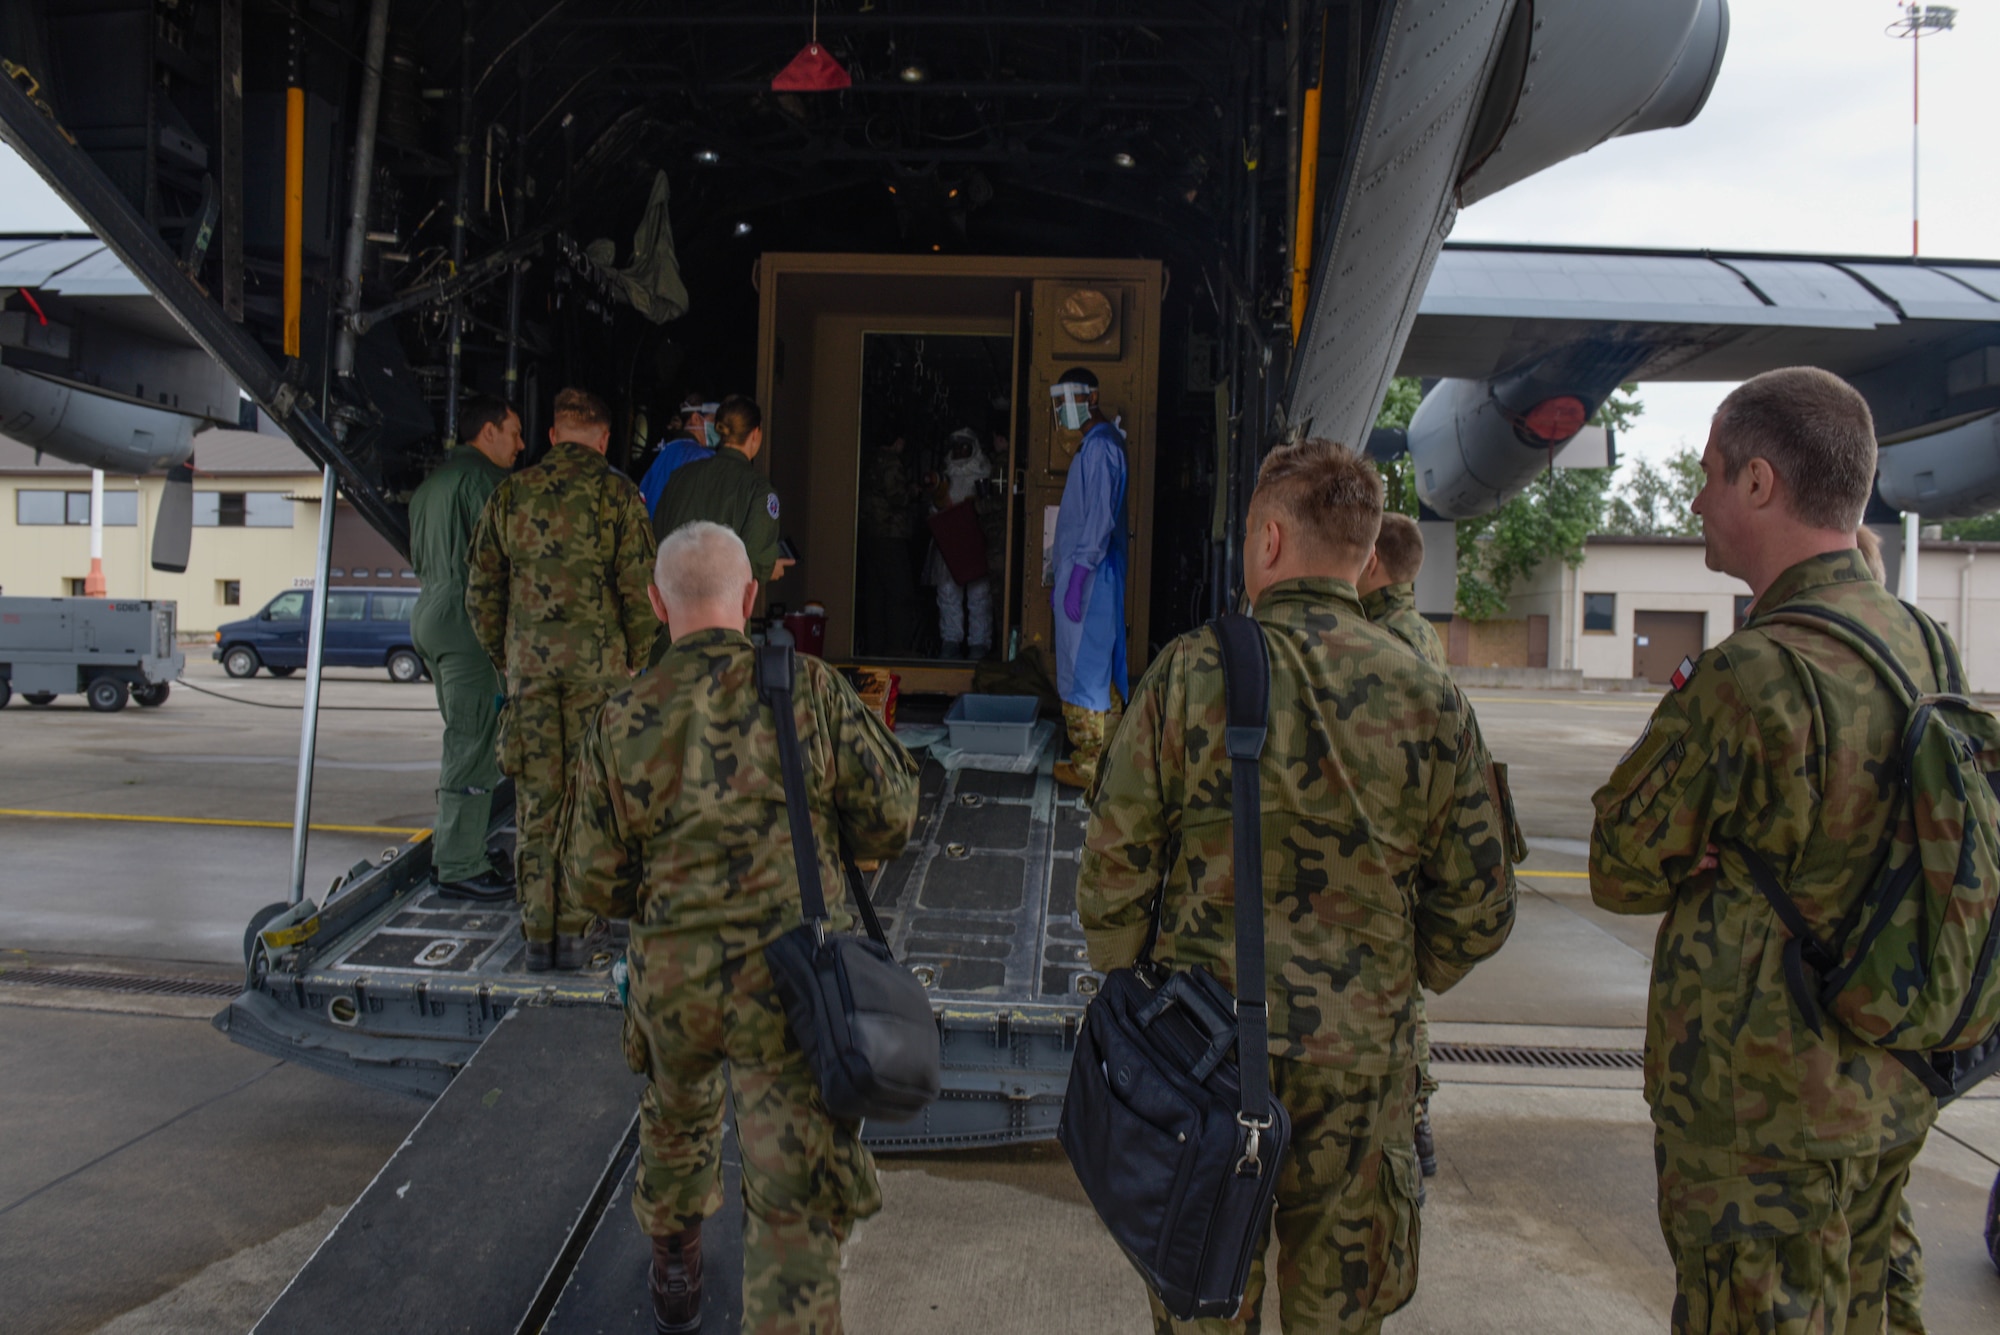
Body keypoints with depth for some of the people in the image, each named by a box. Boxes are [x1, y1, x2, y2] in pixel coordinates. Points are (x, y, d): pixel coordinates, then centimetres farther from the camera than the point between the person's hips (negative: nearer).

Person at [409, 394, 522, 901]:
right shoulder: (483, 476, -10)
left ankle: (454, 849, 21)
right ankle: (461, 867, -7)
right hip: (465, 619, -10)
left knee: (463, 741, 16)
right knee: (473, 746, -8)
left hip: (430, 614, 10)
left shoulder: (433, 479, 20)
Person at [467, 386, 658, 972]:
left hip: (527, 660, 3)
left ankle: (538, 934, 11)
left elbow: (483, 589, 11)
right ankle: (574, 931, 7)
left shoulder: (510, 493, 9)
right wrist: (635, 662, 5)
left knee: (536, 798, 7)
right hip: (595, 659, -3)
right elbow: (637, 588, -7)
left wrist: (501, 658, 21)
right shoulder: (615, 493, -3)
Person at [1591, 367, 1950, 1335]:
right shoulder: (1917, 645, 3)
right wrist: (1738, 861, -4)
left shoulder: (1756, 673, -25)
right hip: (1886, 1085, 9)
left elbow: (1622, 868, -16)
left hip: (1760, 1105, -8)